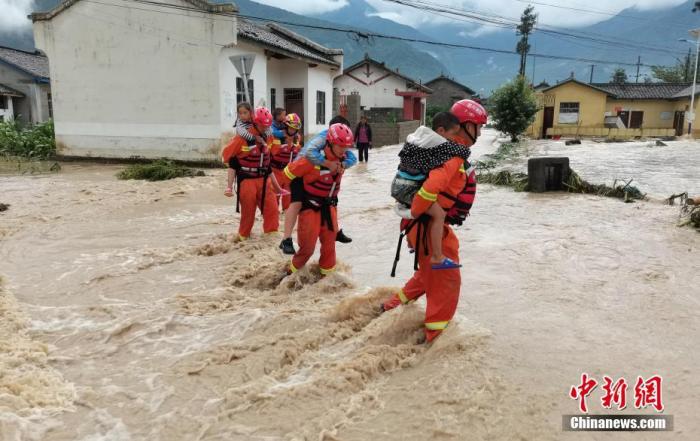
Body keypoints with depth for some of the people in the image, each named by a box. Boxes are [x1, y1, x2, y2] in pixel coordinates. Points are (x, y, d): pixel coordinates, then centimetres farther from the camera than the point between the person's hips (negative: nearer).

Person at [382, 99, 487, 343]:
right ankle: (436, 334, 15)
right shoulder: (453, 155, -21)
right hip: (429, 227, -10)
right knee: (447, 279, 3)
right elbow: (432, 186, -35)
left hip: (430, 225, 10)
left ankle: (394, 304, 38)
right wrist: (413, 213, -23)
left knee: (429, 273, 26)